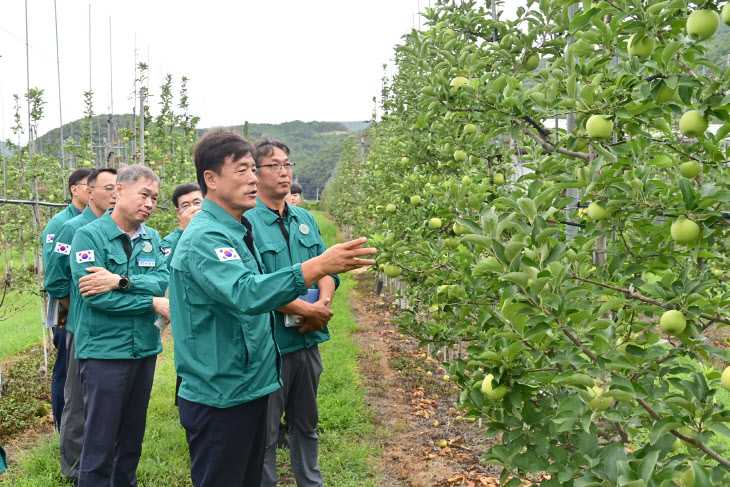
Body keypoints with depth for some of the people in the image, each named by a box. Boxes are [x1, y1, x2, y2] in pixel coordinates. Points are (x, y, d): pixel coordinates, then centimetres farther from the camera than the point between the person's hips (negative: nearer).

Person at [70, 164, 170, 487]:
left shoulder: (152, 238, 7)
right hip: (104, 351, -5)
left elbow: (163, 281, -8)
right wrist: (153, 303, -15)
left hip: (145, 348, 5)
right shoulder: (89, 235, -9)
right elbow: (94, 294, -18)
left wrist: (120, 281, -23)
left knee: (133, 436, 18)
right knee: (100, 442, 3)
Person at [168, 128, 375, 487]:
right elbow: (245, 294, -36)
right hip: (218, 399, -9)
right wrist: (317, 266, -42)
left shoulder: (239, 231, 10)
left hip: (248, 388, 9)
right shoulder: (204, 238, -20)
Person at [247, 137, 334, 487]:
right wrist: (307, 310, -19)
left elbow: (327, 268, 9)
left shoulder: (305, 219, 9)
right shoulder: (246, 222, -13)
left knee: (306, 422, 22)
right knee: (265, 431, 9)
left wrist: (324, 303, -10)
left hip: (308, 340, 7)